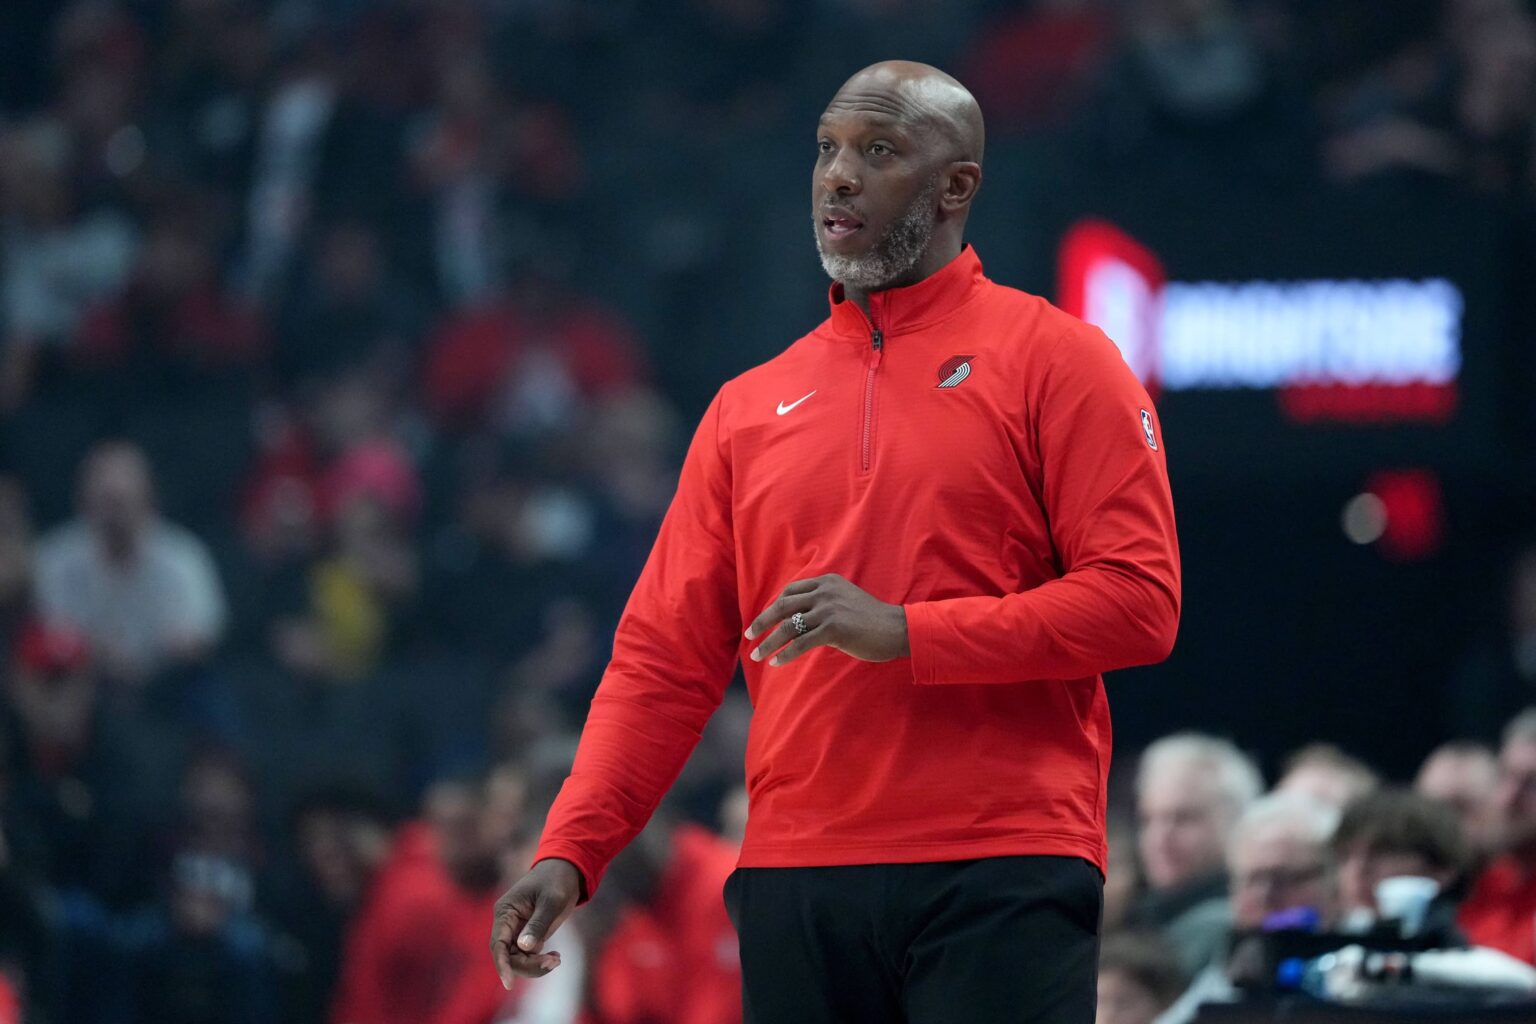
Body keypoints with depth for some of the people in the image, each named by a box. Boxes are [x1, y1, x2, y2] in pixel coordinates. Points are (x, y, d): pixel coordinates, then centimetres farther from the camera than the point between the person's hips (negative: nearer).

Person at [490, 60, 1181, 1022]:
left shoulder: (1053, 358, 4)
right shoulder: (750, 408, 17)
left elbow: (1139, 600, -6)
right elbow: (664, 661, 14)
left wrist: (905, 633, -13)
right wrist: (569, 852, 0)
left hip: (1002, 875, -4)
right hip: (796, 885, 4)